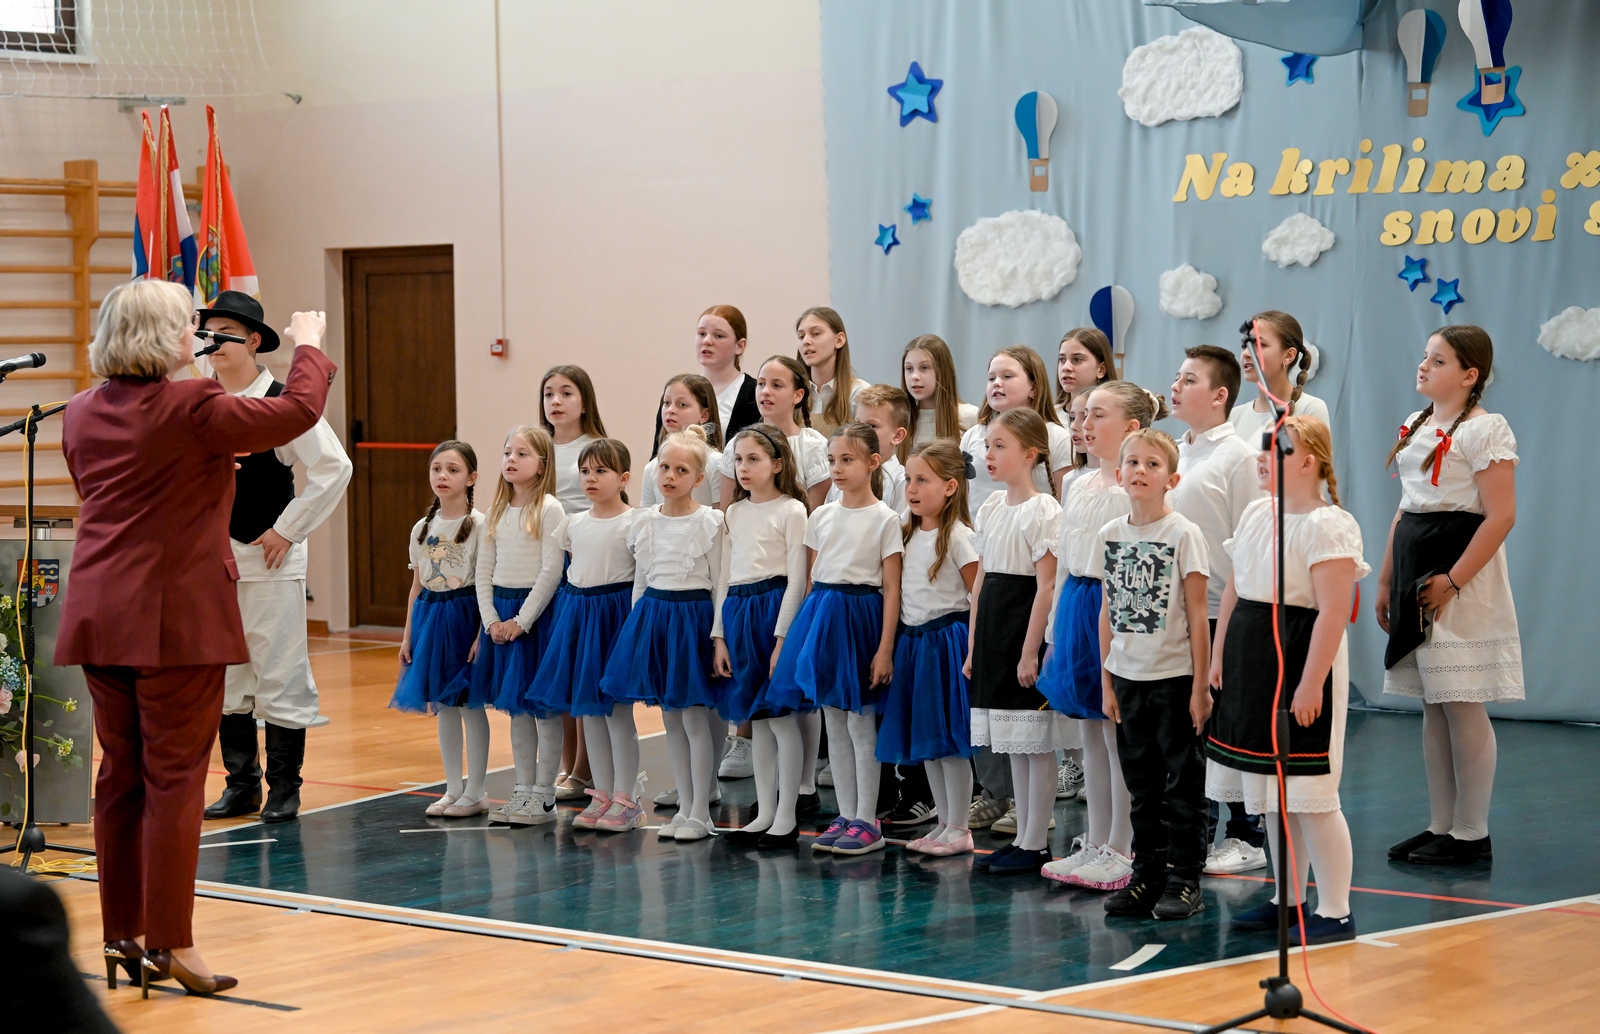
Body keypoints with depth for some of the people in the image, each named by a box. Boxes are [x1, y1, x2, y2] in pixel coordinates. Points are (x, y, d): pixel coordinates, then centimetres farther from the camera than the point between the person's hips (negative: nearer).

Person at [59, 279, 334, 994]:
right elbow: (297, 412, -7)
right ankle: (170, 942, 0)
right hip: (178, 619, -7)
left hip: (98, 619, 7)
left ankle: (123, 933, 18)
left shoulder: (82, 413, 8)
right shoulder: (192, 409, -14)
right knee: (174, 779, -2)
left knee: (120, 775, 13)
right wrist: (309, 346, 12)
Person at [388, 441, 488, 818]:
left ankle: (475, 792, 7)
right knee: (442, 706, 9)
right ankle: (453, 789, 17)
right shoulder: (422, 528, 9)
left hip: (464, 615, -6)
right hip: (430, 617, 6)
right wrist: (408, 635, 10)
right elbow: (417, 585, 13)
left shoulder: (479, 525, -8)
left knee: (470, 704, -1)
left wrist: (482, 633, -16)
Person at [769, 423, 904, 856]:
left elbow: (891, 589, -8)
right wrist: (806, 629, 8)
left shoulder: (885, 519, -6)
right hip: (821, 615, 6)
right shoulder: (822, 516, 9)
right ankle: (845, 817, 15)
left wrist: (885, 648, -14)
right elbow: (812, 577, 13)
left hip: (860, 616, -6)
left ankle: (867, 822, 5)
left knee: (860, 722, -2)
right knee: (834, 724, 8)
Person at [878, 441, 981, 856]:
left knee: (950, 740, -4)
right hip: (911, 642, 8)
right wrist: (892, 643, 10)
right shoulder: (908, 534, 11)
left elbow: (979, 597, -13)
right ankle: (943, 823, 20)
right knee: (924, 740, 11)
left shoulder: (957, 536, -11)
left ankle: (958, 829, 3)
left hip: (946, 639, -8)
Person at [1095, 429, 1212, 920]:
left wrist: (1201, 685, -10)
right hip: (1128, 678, 5)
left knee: (1183, 784, 1)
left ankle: (1184, 879, 8)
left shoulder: (1183, 534, -8)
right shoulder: (1110, 535, 6)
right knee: (1142, 785, 13)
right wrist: (1108, 682, 8)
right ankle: (1147, 875, 21)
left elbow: (1197, 617, -8)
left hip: (1175, 677, -5)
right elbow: (1108, 613, 11)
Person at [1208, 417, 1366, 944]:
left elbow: (1333, 612, -20)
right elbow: (1234, 590, 17)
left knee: (1309, 795, -7)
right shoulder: (1257, 513, 10)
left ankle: (1335, 912, 0)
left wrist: (1311, 684, -23)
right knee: (1273, 792, 14)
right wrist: (1220, 655, 12)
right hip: (1252, 662, 9)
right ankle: (1291, 900, 25)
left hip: (1299, 664, -9)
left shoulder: (1328, 526, -16)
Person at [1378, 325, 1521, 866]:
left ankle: (1471, 835, -1)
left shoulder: (1484, 430, -10)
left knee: (1462, 706, -6)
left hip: (1461, 581, -8)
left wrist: (1452, 580, -20)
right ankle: (1440, 827, 16)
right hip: (1417, 577, 8)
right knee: (1432, 706, 10)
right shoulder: (1417, 429, 15)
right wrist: (1386, 580, 15)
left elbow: (1500, 516, -16)